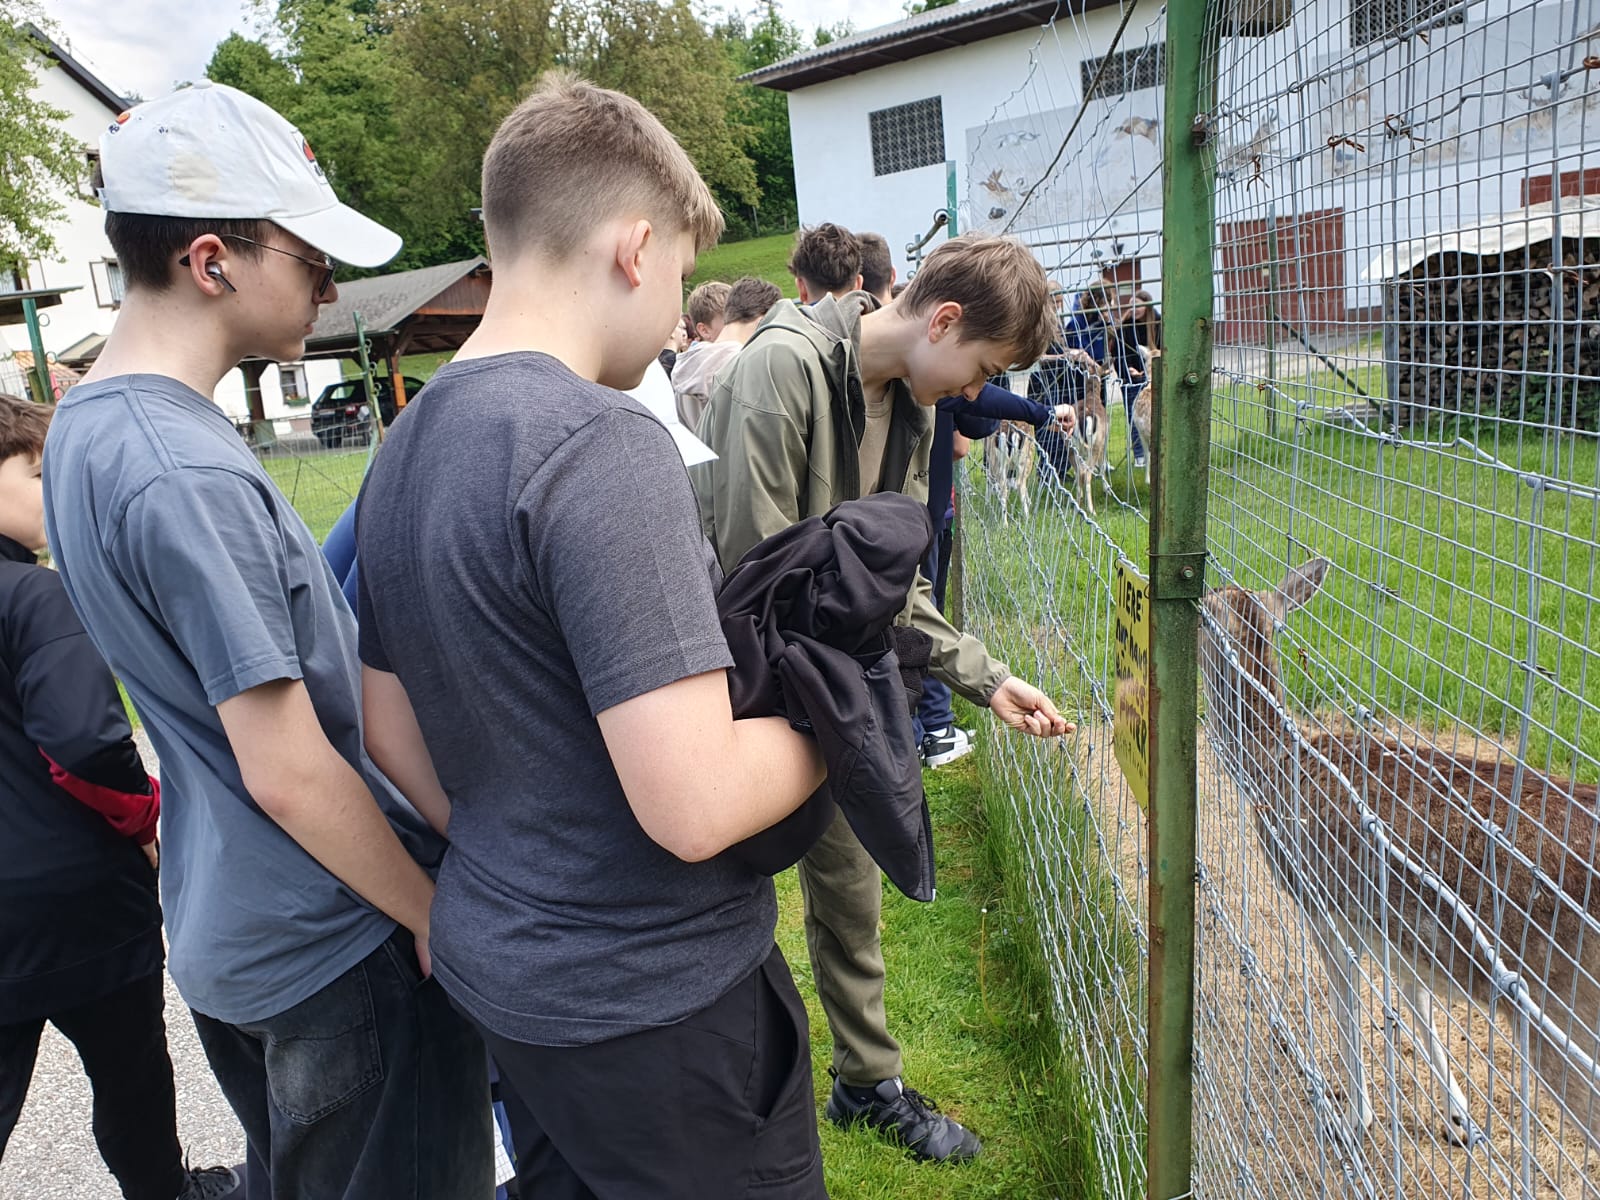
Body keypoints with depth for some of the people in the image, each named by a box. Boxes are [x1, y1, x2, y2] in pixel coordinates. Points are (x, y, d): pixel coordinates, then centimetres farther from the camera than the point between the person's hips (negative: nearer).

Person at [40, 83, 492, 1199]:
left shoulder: (85, 424, 4)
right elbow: (288, 770, -25)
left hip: (220, 928, 9)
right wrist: (439, 918, -12)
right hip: (333, 948, -9)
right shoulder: (185, 474, -26)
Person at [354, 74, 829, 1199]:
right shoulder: (604, 444, -24)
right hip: (654, 1001, -8)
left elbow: (395, 737, 11)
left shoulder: (407, 449, 3)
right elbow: (693, 803, -28)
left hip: (501, 968, 8)